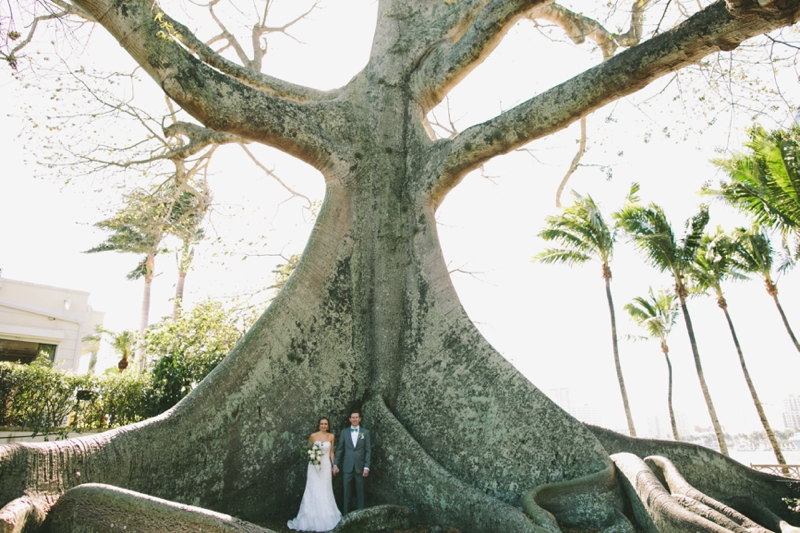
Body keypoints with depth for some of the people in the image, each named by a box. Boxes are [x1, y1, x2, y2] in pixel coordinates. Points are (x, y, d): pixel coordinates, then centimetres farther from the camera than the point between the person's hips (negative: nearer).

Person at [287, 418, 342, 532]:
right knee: (313, 490, 0)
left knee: (325, 490, 3)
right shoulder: (313, 436, -2)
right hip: (314, 466, -1)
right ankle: (313, 517, 9)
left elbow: (331, 452, 8)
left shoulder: (331, 436, 3)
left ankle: (325, 517, 13)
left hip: (326, 465, 1)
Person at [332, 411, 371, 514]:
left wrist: (366, 467, -6)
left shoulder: (365, 432, 3)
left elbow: (368, 450, 1)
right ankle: (346, 515, 16)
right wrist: (335, 464, -2)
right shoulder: (344, 432, 5)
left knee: (360, 493, 5)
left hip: (360, 467, -1)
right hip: (347, 467, 1)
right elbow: (339, 449, 6)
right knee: (347, 492, 5)